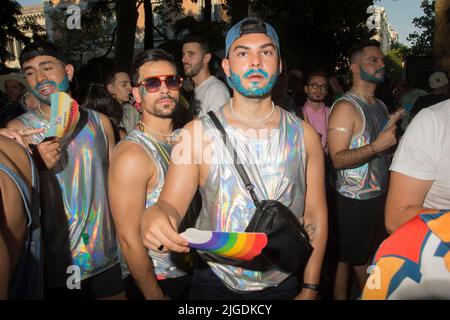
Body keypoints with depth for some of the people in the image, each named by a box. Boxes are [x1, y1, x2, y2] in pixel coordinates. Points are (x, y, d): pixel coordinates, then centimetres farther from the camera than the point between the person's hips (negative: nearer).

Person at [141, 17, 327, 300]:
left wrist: (310, 289, 0)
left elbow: (315, 215, -1)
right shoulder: (197, 133, -10)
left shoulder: (304, 135, -5)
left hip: (285, 285, 2)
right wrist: (156, 216, -35)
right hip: (214, 283, -1)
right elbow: (171, 204, -12)